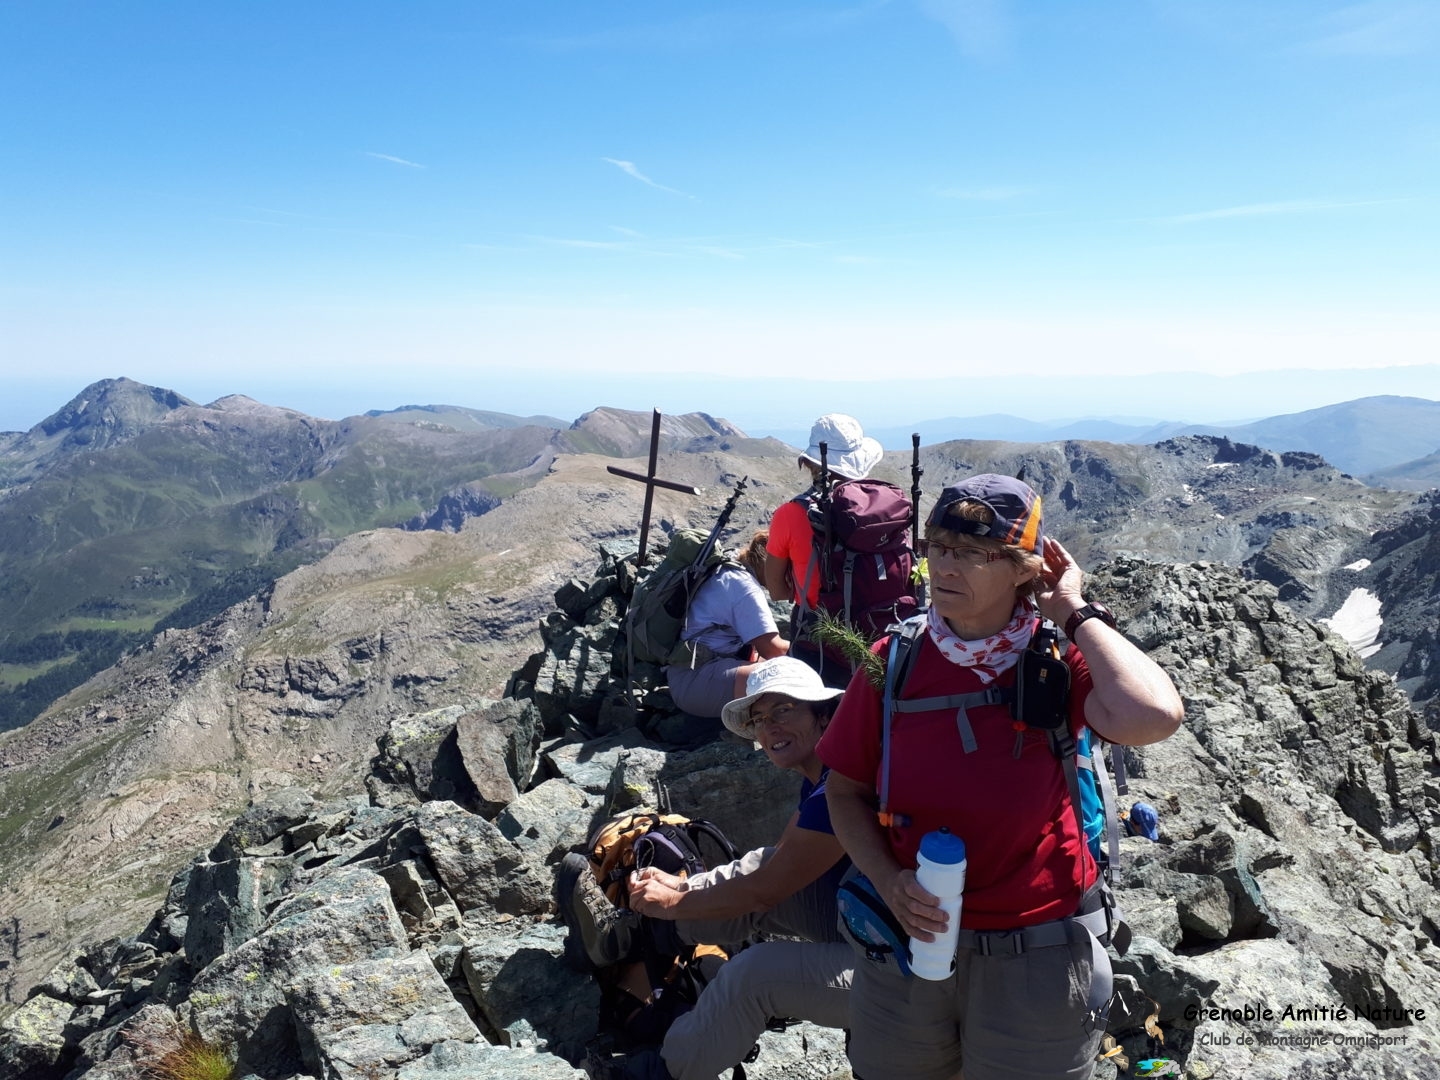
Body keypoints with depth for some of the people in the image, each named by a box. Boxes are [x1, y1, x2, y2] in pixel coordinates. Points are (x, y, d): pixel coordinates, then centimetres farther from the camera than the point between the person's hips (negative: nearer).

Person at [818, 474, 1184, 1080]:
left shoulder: (1061, 661, -13)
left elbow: (1152, 718, -35)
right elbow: (846, 790, 1)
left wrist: (1075, 613, -23)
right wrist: (889, 881, -14)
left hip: (1038, 958, -2)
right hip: (909, 939, 2)